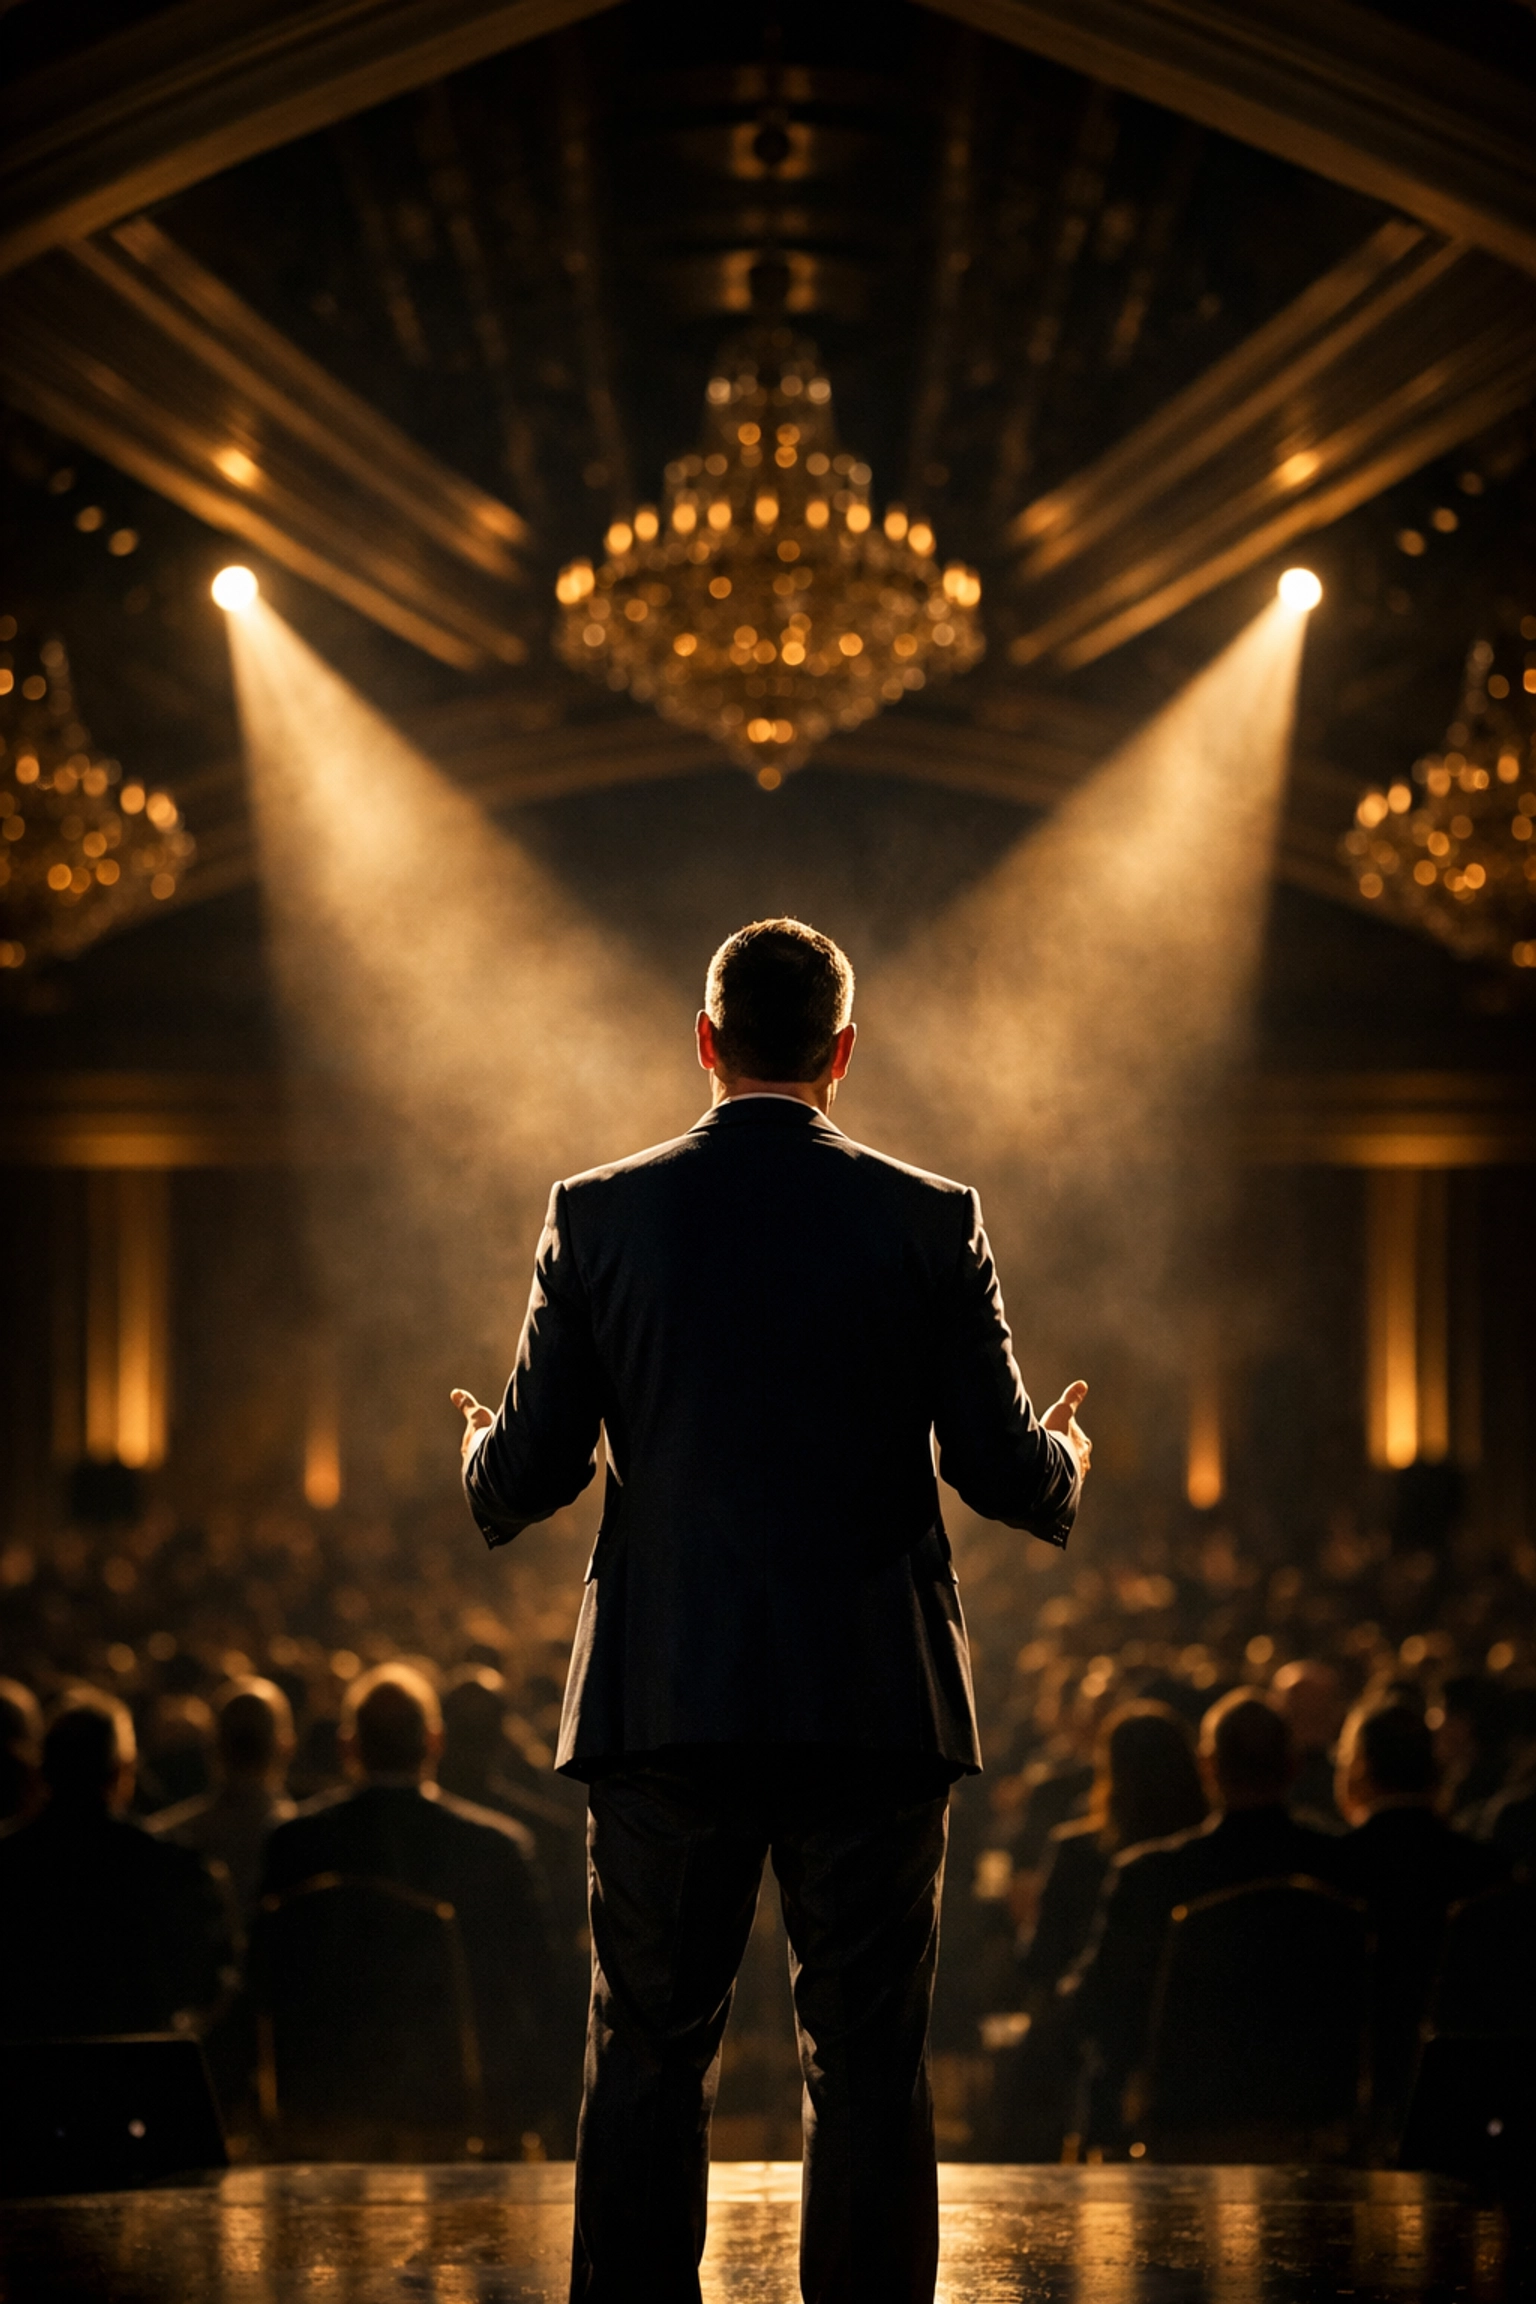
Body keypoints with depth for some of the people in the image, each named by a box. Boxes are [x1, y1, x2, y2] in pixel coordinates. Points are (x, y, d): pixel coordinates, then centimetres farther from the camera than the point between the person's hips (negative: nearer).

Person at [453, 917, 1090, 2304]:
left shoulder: (600, 1214, 0)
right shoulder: (929, 1220, -2)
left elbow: (522, 1479, 1)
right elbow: (1003, 1473, -2)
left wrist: (486, 1459, 24)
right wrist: (1066, 1464, 21)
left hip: (663, 1709, 1)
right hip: (873, 1713, 0)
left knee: (648, 2064, 9)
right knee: (870, 2070, 6)